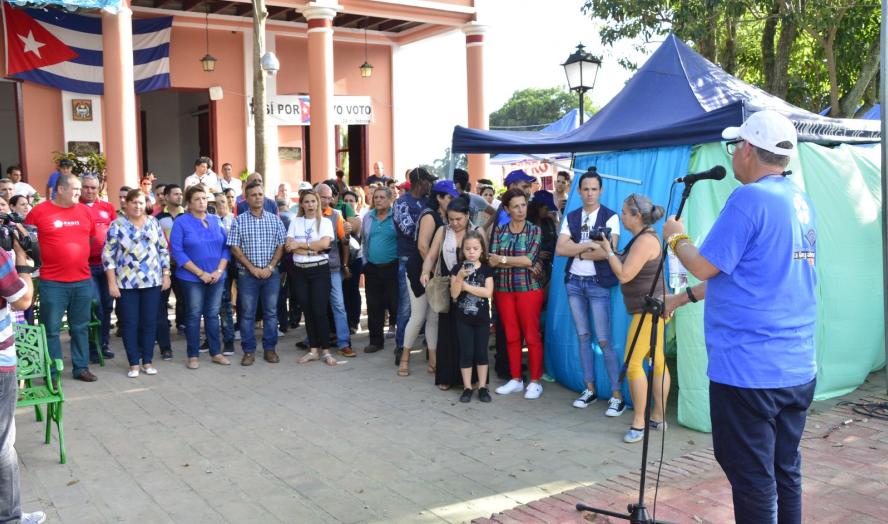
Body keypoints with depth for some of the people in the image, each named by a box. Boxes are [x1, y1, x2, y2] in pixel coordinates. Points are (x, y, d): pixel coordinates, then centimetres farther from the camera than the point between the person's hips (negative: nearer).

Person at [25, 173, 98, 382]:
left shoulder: (85, 210, 6)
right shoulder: (39, 211, -5)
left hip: (83, 281, 4)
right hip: (52, 283, -4)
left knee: (80, 328, 12)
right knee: (51, 330, 3)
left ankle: (81, 368, 22)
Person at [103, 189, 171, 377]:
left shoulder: (153, 223, 6)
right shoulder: (117, 225, -3)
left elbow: (163, 250, 10)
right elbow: (108, 255, -5)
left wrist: (166, 275, 4)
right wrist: (112, 283, -10)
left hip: (152, 282, 2)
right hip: (126, 283, -2)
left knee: (150, 322, 7)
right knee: (129, 323, 4)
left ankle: (148, 361, 18)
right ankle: (134, 363, 13)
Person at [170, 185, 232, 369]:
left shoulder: (216, 220, 7)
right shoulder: (181, 222, -5)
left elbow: (226, 247, 6)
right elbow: (177, 252, -12)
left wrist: (219, 271, -9)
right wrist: (201, 273, -15)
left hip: (217, 277, 3)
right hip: (192, 278, -3)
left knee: (213, 314, 10)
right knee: (194, 315, 4)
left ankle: (216, 352, 17)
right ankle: (193, 356, 12)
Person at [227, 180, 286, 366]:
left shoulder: (275, 220, 5)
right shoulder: (239, 221, 1)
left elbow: (281, 246, 3)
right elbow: (235, 248, -3)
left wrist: (270, 267, -9)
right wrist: (252, 268, -11)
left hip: (271, 273, 1)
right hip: (247, 274, -1)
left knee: (271, 312, 6)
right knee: (247, 313, 3)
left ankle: (270, 349, 16)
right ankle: (249, 351, 11)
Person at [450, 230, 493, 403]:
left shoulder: (486, 269, -2)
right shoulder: (458, 268, -3)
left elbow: (488, 292, -14)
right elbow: (454, 294, -10)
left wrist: (465, 286, -15)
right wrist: (460, 277, -26)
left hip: (482, 318, 0)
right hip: (463, 318, 0)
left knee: (481, 352, 7)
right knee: (466, 352, 3)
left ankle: (482, 387, 15)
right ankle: (467, 387, 11)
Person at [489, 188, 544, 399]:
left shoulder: (535, 231, -1)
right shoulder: (499, 231, 6)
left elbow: (529, 259, -13)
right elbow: (492, 261, -4)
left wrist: (503, 259, -7)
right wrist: (521, 263, -12)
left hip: (529, 288, -3)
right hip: (504, 289, 3)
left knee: (531, 336, 0)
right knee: (511, 336, 8)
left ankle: (535, 381, 10)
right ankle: (516, 380, 19)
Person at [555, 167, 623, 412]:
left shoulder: (610, 217, -4)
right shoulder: (571, 218, 8)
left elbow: (608, 251, -16)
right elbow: (560, 249, -3)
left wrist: (577, 251, -6)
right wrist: (589, 245, -13)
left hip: (598, 283, -5)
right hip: (574, 282, 5)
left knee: (604, 340, -6)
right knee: (583, 336, 9)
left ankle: (617, 395, 0)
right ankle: (590, 389, 18)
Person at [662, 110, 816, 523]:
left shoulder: (749, 199, -16)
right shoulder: (801, 202, 12)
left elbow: (704, 266, -14)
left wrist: (676, 238, 6)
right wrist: (685, 297, 24)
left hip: (748, 372, -8)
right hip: (798, 370, 9)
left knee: (753, 481, 2)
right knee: (786, 473, 17)